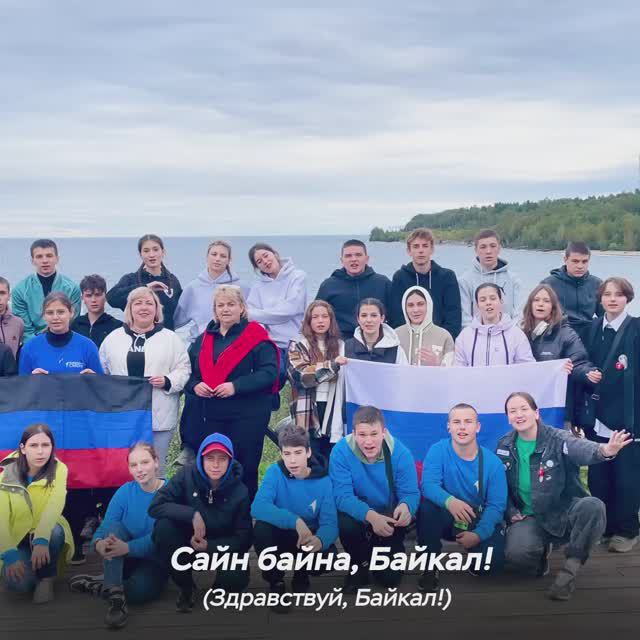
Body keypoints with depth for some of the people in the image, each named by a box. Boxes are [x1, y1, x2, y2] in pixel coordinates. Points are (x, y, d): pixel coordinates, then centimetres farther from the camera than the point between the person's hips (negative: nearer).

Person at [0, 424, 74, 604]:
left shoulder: (58, 470, -16)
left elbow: (55, 506, -31)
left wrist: (41, 539, -48)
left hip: (46, 534, 0)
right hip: (17, 538, 0)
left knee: (55, 530, -36)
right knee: (18, 583, -27)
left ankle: (46, 579, -12)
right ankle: (25, 566, 9)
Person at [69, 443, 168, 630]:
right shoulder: (125, 491, -1)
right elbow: (105, 527, -11)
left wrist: (128, 547, -41)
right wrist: (99, 543, -36)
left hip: (154, 562, -3)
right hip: (123, 561, 4)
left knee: (140, 590, -37)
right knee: (113, 525, -25)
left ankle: (98, 585, -8)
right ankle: (115, 596, -31)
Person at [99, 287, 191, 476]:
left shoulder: (171, 338, 6)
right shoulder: (113, 338, 12)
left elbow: (184, 370, 4)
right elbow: (102, 372, 17)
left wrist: (168, 382, -13)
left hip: (159, 417, -1)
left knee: (154, 469, 4)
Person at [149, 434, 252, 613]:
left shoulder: (239, 491, -15)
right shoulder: (187, 475, -16)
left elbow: (243, 538, -12)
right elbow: (155, 506, -24)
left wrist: (209, 545, -28)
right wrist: (192, 514, -37)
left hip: (220, 546, -1)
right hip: (187, 540, 1)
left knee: (237, 579, -31)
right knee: (163, 526, -30)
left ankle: (218, 588, 9)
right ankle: (185, 587, -8)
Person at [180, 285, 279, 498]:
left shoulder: (256, 338, -3)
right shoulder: (203, 339, 14)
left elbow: (269, 372, -13)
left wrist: (236, 386, -22)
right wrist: (194, 385, -6)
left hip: (246, 418, -4)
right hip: (209, 417, 5)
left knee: (245, 470, 2)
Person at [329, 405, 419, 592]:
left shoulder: (400, 452, -19)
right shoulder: (341, 452, -23)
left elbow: (410, 493, -18)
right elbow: (342, 496, -28)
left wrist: (406, 506, -44)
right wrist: (371, 515, -47)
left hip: (389, 517, 1)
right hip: (359, 515, -1)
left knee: (390, 578, -7)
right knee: (345, 524, -35)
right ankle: (361, 566, -2)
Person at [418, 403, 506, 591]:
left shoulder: (492, 462, -10)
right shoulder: (438, 451, -12)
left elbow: (496, 505, -12)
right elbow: (428, 485, -25)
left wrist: (479, 534, -29)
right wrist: (449, 501, -47)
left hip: (479, 520, 0)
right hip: (447, 518, 0)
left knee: (492, 561, -27)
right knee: (426, 506, -33)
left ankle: (475, 554, 13)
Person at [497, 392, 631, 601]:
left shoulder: (557, 439, -13)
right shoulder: (504, 446, 0)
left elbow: (581, 448, -37)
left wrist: (604, 451, -60)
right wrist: (511, 512, -5)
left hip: (564, 513, -2)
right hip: (529, 518, 2)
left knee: (593, 506, -36)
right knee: (516, 554, -30)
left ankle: (571, 566, -15)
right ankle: (542, 550, 10)